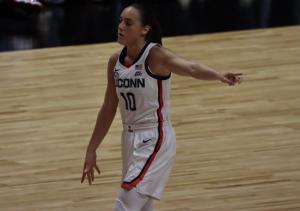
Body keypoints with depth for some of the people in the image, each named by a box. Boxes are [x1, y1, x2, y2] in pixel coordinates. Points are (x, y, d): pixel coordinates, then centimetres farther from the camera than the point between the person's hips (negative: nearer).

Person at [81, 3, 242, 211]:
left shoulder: (155, 55, -17)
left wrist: (219, 76, -57)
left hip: (155, 140, -8)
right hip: (130, 139, 8)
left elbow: (191, 68, -36)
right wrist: (91, 150, 17)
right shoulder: (115, 62, 4)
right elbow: (109, 109, 14)